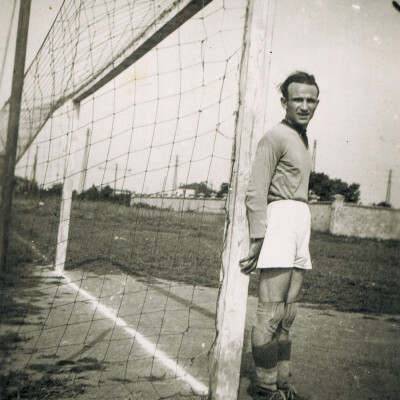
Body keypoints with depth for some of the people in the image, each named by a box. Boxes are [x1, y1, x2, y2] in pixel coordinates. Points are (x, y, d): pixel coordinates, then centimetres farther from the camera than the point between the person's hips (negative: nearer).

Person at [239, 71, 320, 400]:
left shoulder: (301, 139, 22)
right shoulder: (275, 137, -6)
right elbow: (256, 193, -13)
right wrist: (257, 240, -19)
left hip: (301, 225, 9)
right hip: (280, 219, -9)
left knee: (287, 315, 12)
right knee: (271, 314, -7)